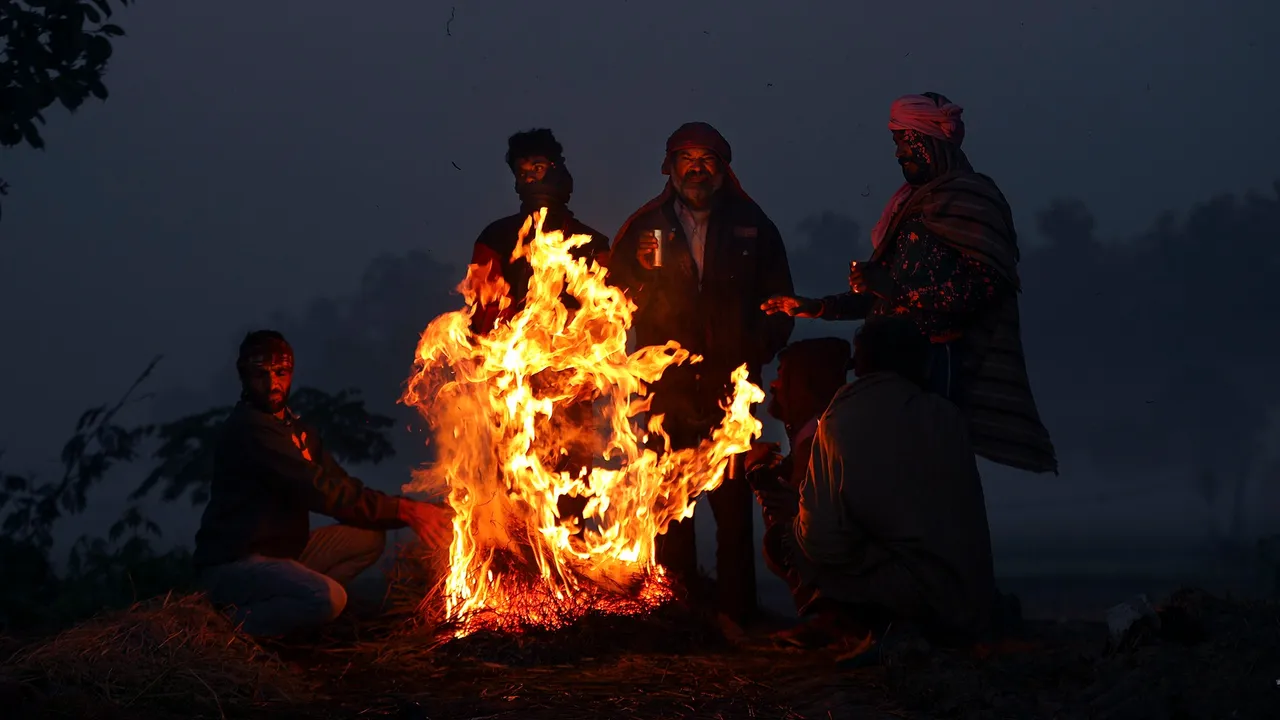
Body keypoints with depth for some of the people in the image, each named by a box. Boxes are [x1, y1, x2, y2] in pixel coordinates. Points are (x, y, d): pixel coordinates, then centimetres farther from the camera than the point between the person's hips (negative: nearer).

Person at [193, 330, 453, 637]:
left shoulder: (296, 428, 13)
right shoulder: (248, 428, -17)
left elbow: (341, 489, 6)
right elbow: (318, 490, -25)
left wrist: (410, 511, -9)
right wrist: (402, 510, -24)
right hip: (232, 563, -10)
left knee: (369, 538, 2)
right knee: (328, 598, -31)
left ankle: (272, 603, -2)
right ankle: (241, 621, -8)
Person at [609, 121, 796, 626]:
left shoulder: (752, 227, 8)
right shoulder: (644, 228, 9)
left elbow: (779, 300, 12)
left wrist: (759, 352, -1)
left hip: (731, 384, -1)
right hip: (667, 388, 1)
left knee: (732, 499, -3)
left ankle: (736, 608, 4)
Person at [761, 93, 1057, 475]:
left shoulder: (972, 198, -4)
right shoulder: (913, 204, 21)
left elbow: (978, 289, -15)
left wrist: (891, 287, -17)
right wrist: (812, 308, 17)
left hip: (941, 365, -7)